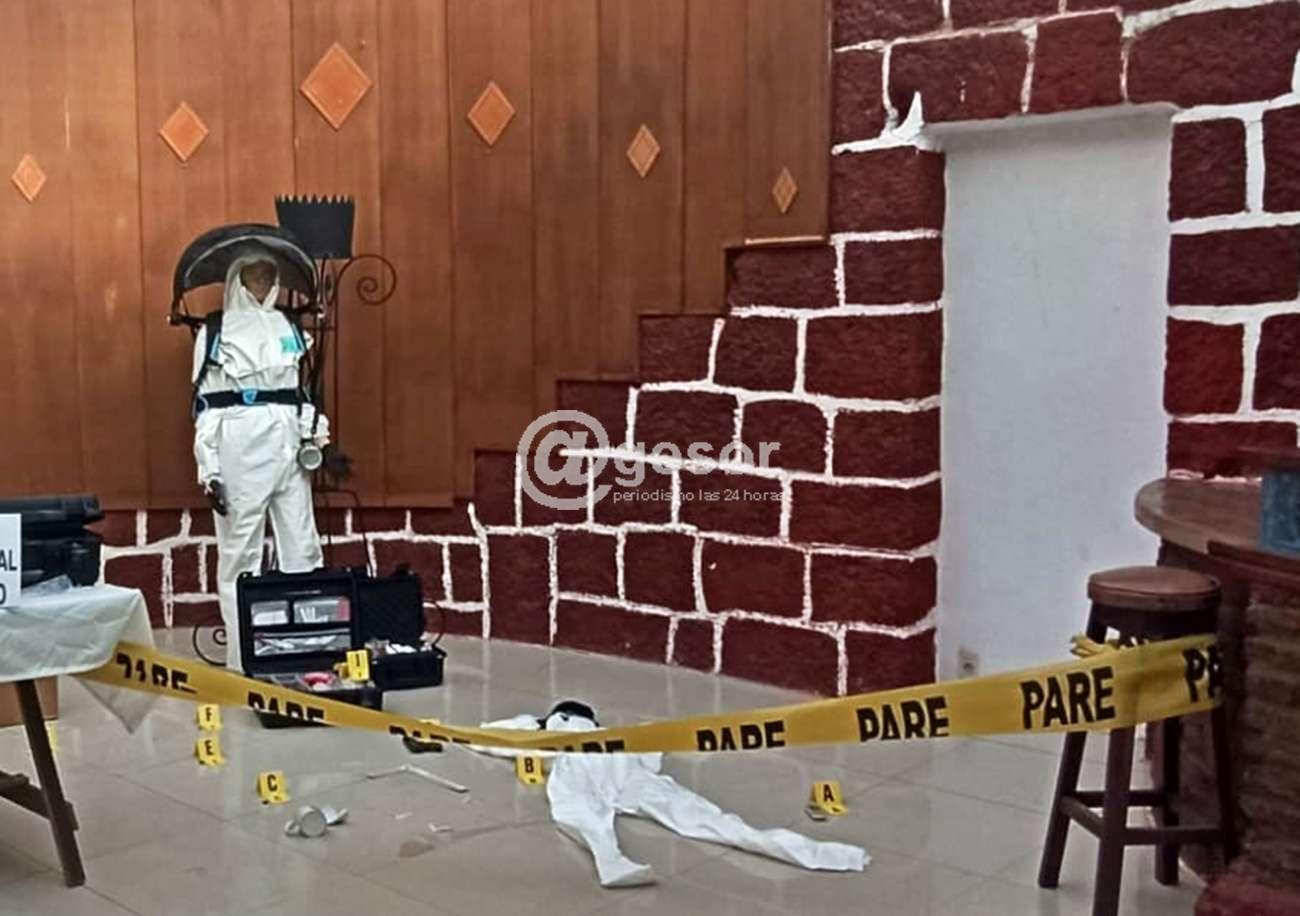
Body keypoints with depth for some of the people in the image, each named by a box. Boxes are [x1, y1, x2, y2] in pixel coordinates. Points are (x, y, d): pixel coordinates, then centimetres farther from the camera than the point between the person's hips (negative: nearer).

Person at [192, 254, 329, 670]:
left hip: (289, 448, 4)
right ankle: (243, 659, 3)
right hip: (240, 449, -4)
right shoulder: (215, 334, 4)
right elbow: (206, 406, 0)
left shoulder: (288, 327, 16)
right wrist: (209, 470, -7)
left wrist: (318, 435, 2)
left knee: (303, 549, 4)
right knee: (239, 554, -2)